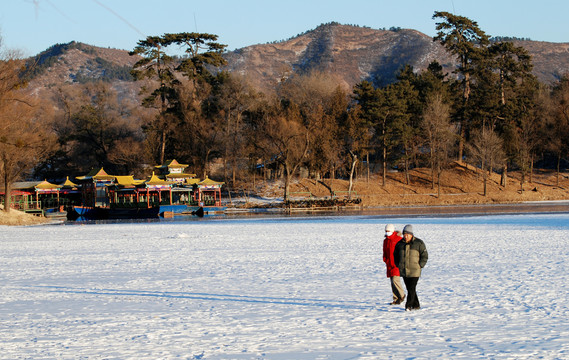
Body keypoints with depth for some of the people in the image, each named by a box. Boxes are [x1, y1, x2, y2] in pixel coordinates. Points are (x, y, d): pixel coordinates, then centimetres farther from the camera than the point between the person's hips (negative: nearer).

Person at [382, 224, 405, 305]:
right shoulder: (386, 240, 13)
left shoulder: (399, 239, -8)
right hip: (390, 265, 7)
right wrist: (385, 261, 8)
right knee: (392, 282, 7)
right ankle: (396, 299, 12)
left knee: (395, 280, -17)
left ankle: (402, 296, 0)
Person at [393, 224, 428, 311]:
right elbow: (395, 255, 21)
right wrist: (398, 266, 9)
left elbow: (425, 256, 1)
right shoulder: (400, 244, 8)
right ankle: (416, 305, 18)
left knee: (412, 288, -12)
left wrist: (419, 266, -7)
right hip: (404, 271, 4)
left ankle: (408, 305, -12)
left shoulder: (419, 243, -3)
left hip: (414, 271, -4)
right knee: (409, 288, 8)